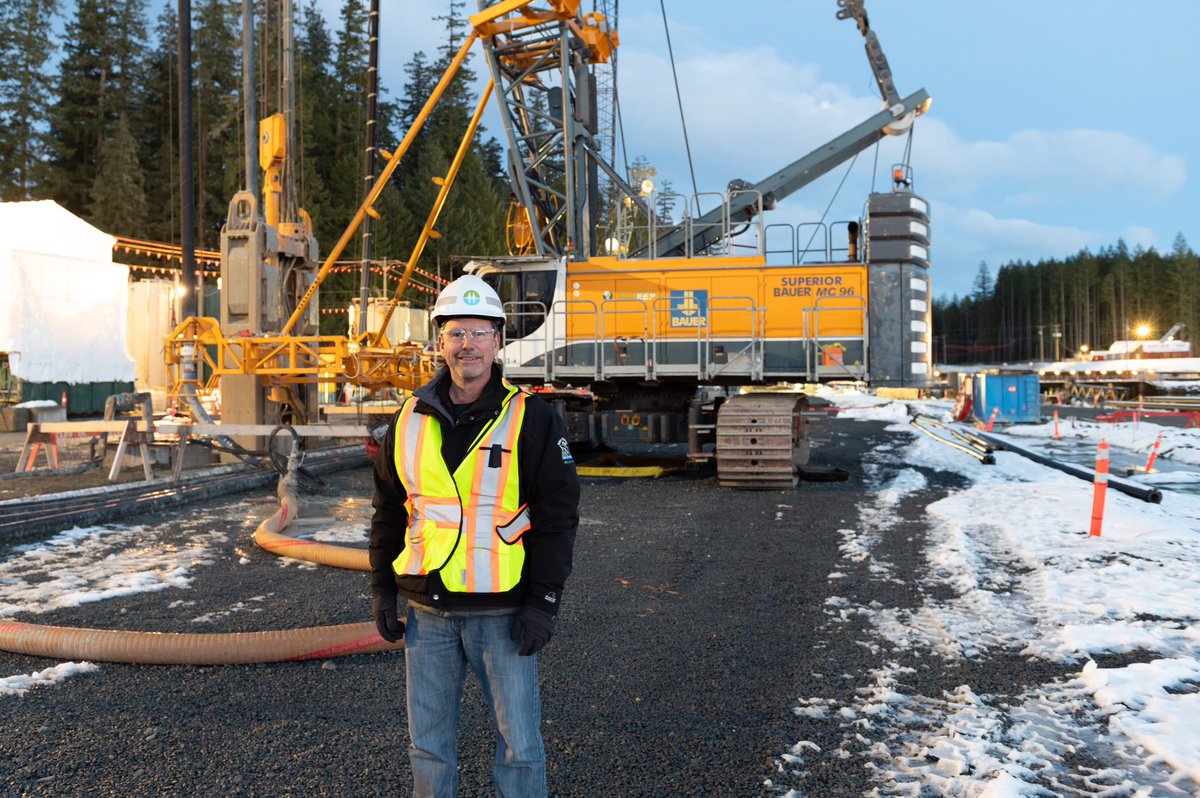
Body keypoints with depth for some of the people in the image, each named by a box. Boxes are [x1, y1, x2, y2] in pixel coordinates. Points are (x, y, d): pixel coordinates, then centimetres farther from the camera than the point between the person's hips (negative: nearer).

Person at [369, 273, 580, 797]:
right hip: (427, 612, 3)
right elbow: (388, 512, 14)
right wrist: (383, 591, 9)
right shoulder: (410, 420, 6)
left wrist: (543, 602, -11)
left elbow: (558, 516, -5)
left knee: (520, 744, 2)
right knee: (428, 746, 13)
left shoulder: (531, 420, -5)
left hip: (502, 614, -3)